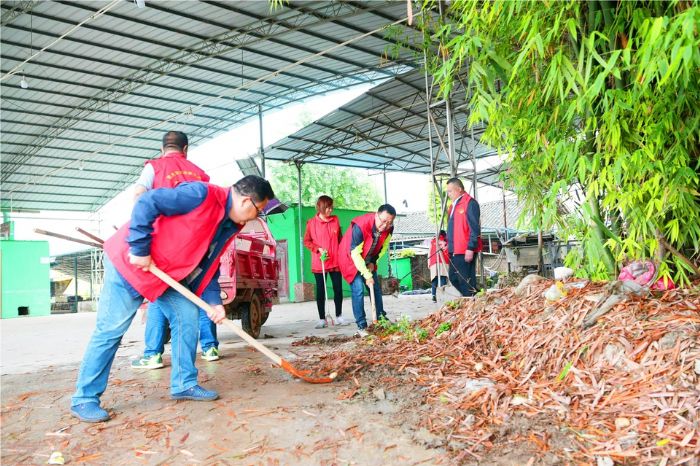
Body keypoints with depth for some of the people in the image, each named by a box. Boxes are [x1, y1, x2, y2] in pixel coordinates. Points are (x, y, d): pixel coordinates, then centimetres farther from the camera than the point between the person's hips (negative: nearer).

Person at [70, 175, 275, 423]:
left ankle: (184, 384, 13)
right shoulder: (202, 194, -24)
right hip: (130, 261, -8)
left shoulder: (229, 226, 4)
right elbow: (147, 203, -27)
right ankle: (84, 398, 9)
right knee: (110, 330, -3)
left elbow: (208, 265, 9)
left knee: (187, 314, 1)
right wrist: (139, 250, -24)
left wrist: (213, 301, -2)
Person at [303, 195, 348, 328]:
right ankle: (322, 319, 12)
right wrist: (318, 249, -12)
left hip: (336, 261, 3)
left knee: (338, 288, 6)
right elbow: (306, 241, 2)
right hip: (319, 263, -3)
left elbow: (340, 238, 14)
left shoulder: (335, 220, 7)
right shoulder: (311, 223, -3)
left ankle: (339, 316, 20)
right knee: (320, 290, 4)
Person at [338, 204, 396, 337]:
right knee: (358, 290, -13)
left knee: (376, 288, 8)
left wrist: (373, 261, -7)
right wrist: (367, 275, -31)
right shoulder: (360, 226, -35)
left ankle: (381, 318, 23)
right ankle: (361, 326, -7)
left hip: (368, 260, 6)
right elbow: (355, 254, -32)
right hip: (351, 260, -6)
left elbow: (383, 247, 2)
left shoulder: (389, 228, -17)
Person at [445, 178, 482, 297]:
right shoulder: (454, 205, 19)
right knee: (454, 278, 14)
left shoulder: (470, 203, -10)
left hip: (465, 251, -10)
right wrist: (449, 244, 18)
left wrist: (471, 248, -19)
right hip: (455, 251, 10)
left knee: (466, 281, -7)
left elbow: (474, 228, -16)